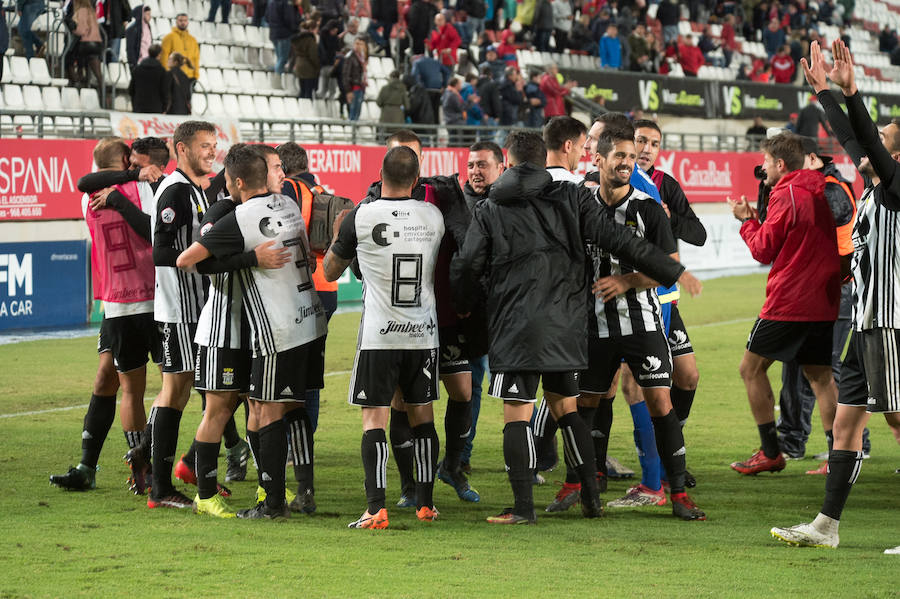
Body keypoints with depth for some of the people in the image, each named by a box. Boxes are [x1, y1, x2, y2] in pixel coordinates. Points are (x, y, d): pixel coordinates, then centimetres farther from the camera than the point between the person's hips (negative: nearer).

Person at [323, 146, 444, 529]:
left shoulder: (360, 217, -9)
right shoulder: (433, 217, 1)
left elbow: (331, 271, 6)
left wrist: (337, 234, 24)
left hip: (379, 335, -3)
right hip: (424, 332, 3)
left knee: (374, 420, -2)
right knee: (422, 417, 13)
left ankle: (376, 509, -11)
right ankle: (425, 504, 16)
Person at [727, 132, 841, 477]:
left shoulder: (787, 195, -12)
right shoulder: (821, 194, 12)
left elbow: (763, 250, -9)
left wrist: (747, 220, 7)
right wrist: (759, 220, 13)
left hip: (788, 302, -8)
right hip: (823, 303, 8)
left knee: (751, 368, 5)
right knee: (819, 376, 11)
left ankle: (770, 453, 3)